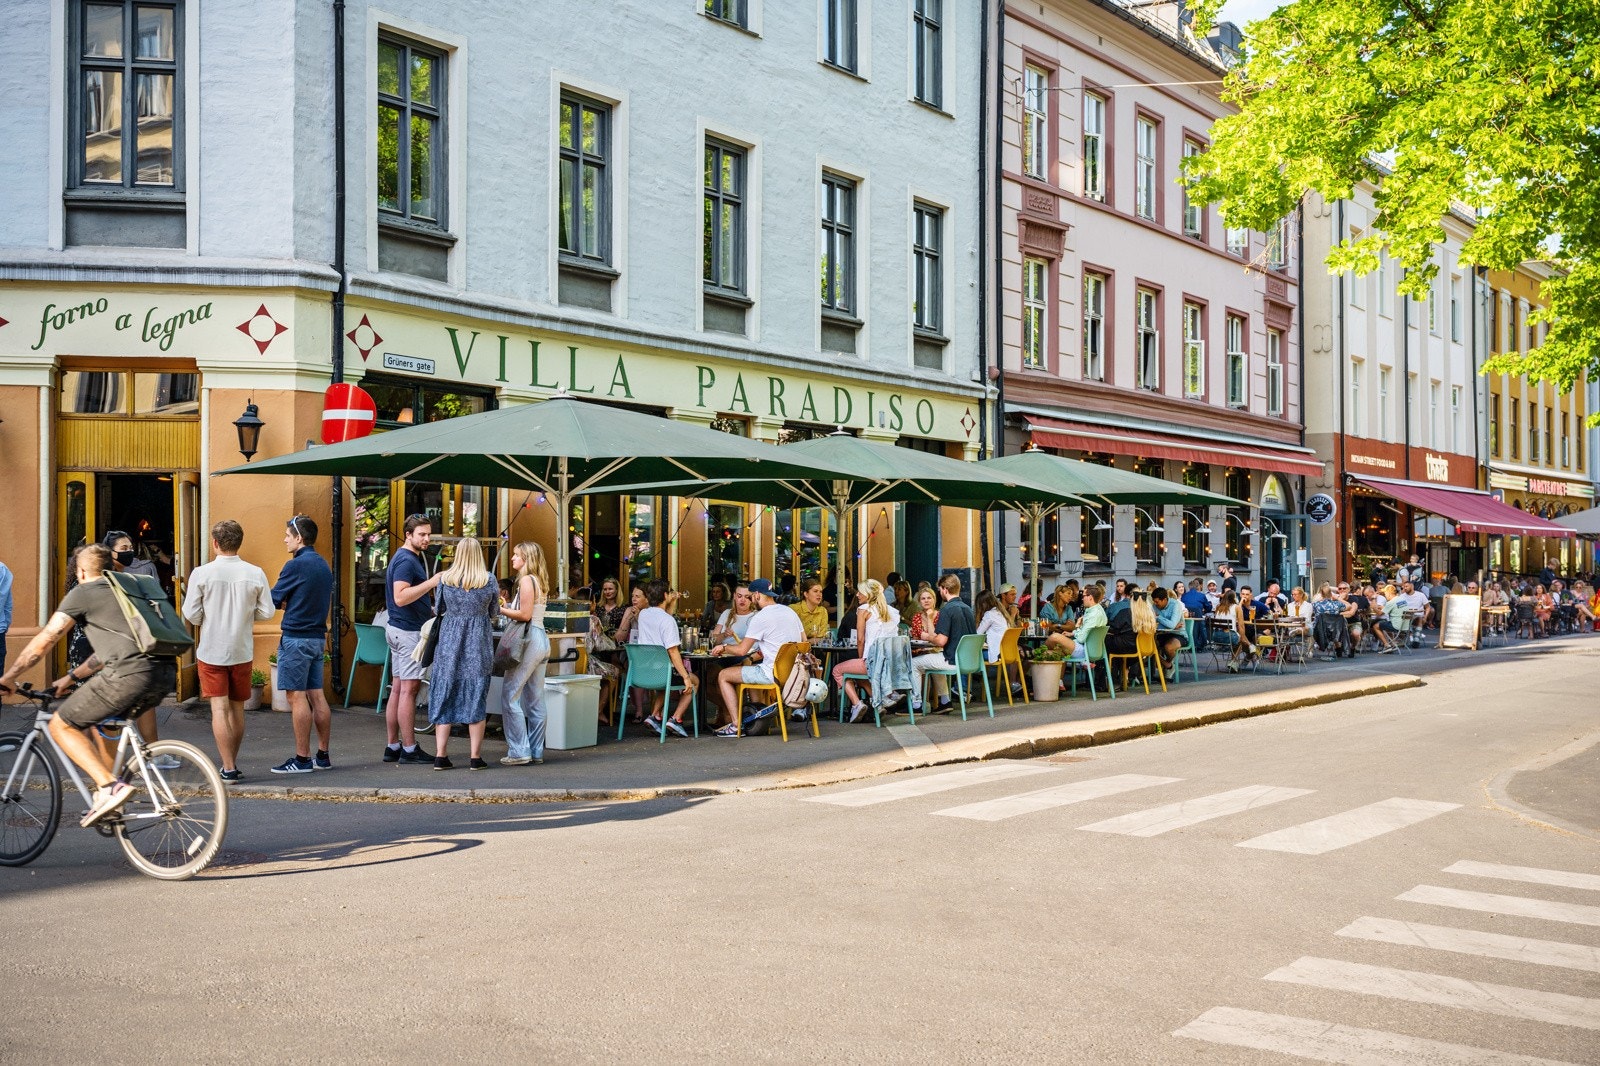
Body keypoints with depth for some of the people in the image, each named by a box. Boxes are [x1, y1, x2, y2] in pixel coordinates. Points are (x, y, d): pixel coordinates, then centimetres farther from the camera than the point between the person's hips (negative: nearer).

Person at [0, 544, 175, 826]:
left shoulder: (82, 594, 10)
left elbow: (43, 641, 8)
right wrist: (71, 677, 45)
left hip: (130, 673, -8)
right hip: (166, 674, 8)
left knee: (61, 726, 8)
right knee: (101, 721, 31)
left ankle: (110, 786, -9)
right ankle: (107, 793, 26)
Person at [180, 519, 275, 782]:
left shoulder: (202, 573, -10)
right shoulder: (255, 573, -5)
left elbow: (191, 615, -7)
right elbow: (267, 612, -1)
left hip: (211, 651, -2)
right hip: (242, 651, 3)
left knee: (219, 709, -1)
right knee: (237, 708, 15)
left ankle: (228, 768, -6)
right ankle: (232, 762, 25)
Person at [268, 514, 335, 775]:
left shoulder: (296, 565, -13)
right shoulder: (323, 565, 14)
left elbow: (273, 601, -9)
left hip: (296, 638, -8)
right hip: (317, 636, 8)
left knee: (297, 697, -5)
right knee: (316, 695, 10)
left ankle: (302, 759, -4)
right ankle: (323, 756, 13)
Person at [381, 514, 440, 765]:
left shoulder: (411, 558, 17)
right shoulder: (406, 560, -16)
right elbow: (400, 597, -27)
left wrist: (429, 609, 20)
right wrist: (431, 582, -27)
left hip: (400, 629, 10)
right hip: (409, 631, -10)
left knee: (397, 689, 11)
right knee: (409, 689, -7)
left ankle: (393, 747, 15)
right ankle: (409, 750, -4)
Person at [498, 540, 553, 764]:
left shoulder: (526, 580, -10)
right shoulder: (538, 580, 17)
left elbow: (525, 615, -16)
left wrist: (501, 610, -8)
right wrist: (508, 607, 12)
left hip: (529, 642, -10)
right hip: (541, 639, 10)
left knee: (509, 695, -6)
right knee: (535, 700, 11)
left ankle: (519, 752, -7)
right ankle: (536, 751, 14)